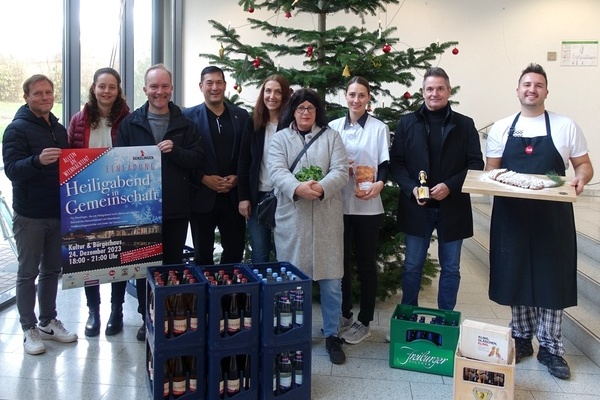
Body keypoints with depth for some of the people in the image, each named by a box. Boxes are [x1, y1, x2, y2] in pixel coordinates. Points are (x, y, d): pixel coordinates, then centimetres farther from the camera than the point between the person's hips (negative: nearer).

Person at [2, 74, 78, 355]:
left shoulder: (59, 129, 11)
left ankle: (48, 322, 25)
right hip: (29, 215, -6)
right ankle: (29, 329, 14)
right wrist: (37, 160, -36)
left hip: (58, 213, 6)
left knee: (52, 270, 13)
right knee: (28, 273, 4)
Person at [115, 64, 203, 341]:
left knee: (173, 263, 10)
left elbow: (197, 159, -1)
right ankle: (147, 318, 23)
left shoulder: (184, 124, 4)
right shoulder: (130, 123, 3)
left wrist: (174, 151, -17)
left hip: (176, 207, 0)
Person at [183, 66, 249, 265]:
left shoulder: (241, 115, 8)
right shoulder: (189, 116, -1)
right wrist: (204, 179, -13)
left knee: (235, 252, 9)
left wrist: (237, 178, -7)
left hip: (233, 196, 2)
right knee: (202, 255, 11)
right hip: (202, 197, -2)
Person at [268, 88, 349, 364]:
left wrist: (321, 187, -22)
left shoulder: (331, 137, 10)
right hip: (291, 217, 0)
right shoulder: (280, 138, 9)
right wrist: (297, 188, -26)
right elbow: (277, 171, -6)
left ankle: (332, 335, 17)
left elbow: (340, 171, -2)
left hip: (326, 218, 0)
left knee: (331, 279, 3)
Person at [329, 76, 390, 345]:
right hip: (339, 204, 3)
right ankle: (344, 315, 27)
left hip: (368, 206, -2)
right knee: (341, 260, 11)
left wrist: (380, 184, -21)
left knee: (366, 263, 6)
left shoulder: (379, 128, 3)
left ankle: (364, 322, 17)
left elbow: (385, 163, -2)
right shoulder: (333, 127, 9)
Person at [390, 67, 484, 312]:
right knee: (412, 266, 10)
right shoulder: (407, 123, 4)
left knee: (450, 268, 11)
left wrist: (450, 186, -16)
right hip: (416, 206, 0)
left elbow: (476, 164, -2)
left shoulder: (465, 125, 2)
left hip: (452, 207, 0)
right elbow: (396, 161, 0)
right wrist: (412, 188, -15)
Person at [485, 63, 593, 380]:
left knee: (552, 279, 4)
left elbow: (584, 165, 6)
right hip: (511, 215, 1)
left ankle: (550, 347, 18)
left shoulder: (565, 126, 3)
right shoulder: (501, 129, 6)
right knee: (515, 277, 9)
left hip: (553, 216, -1)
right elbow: (490, 170, 8)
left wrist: (580, 179, -16)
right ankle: (521, 338, 26)